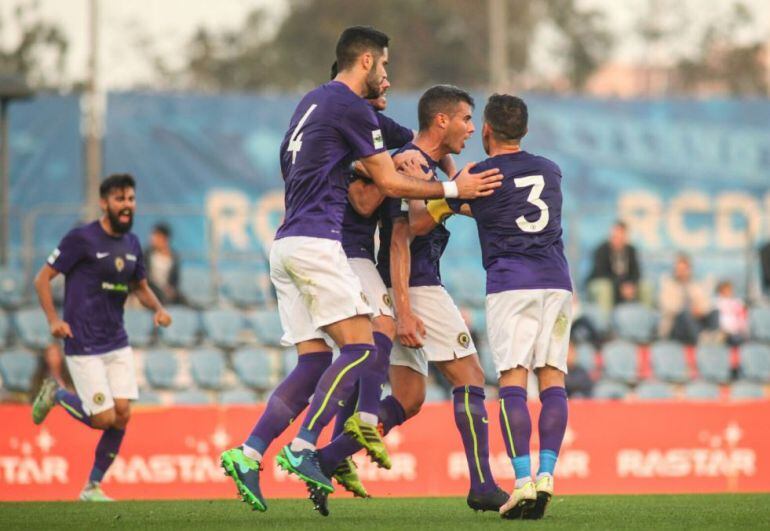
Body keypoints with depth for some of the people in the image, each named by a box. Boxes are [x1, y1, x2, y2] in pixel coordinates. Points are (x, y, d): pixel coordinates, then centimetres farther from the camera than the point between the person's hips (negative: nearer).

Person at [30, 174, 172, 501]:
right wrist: (54, 320, -19)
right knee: (105, 419, -9)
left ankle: (93, 487, 13)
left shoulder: (131, 243, 10)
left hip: (118, 344, 6)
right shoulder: (81, 239, -11)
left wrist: (158, 309, 2)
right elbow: (42, 279, -7)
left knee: (122, 416, -3)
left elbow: (140, 287, 23)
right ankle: (55, 394, 20)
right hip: (83, 346, -6)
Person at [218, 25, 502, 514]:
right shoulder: (353, 108, -6)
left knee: (315, 361, 6)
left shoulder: (314, 102, 21)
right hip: (316, 241, -9)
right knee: (361, 349, -9)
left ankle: (248, 454, -4)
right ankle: (302, 449, -17)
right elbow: (390, 184, -4)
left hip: (286, 246, 9)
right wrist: (454, 189, 6)